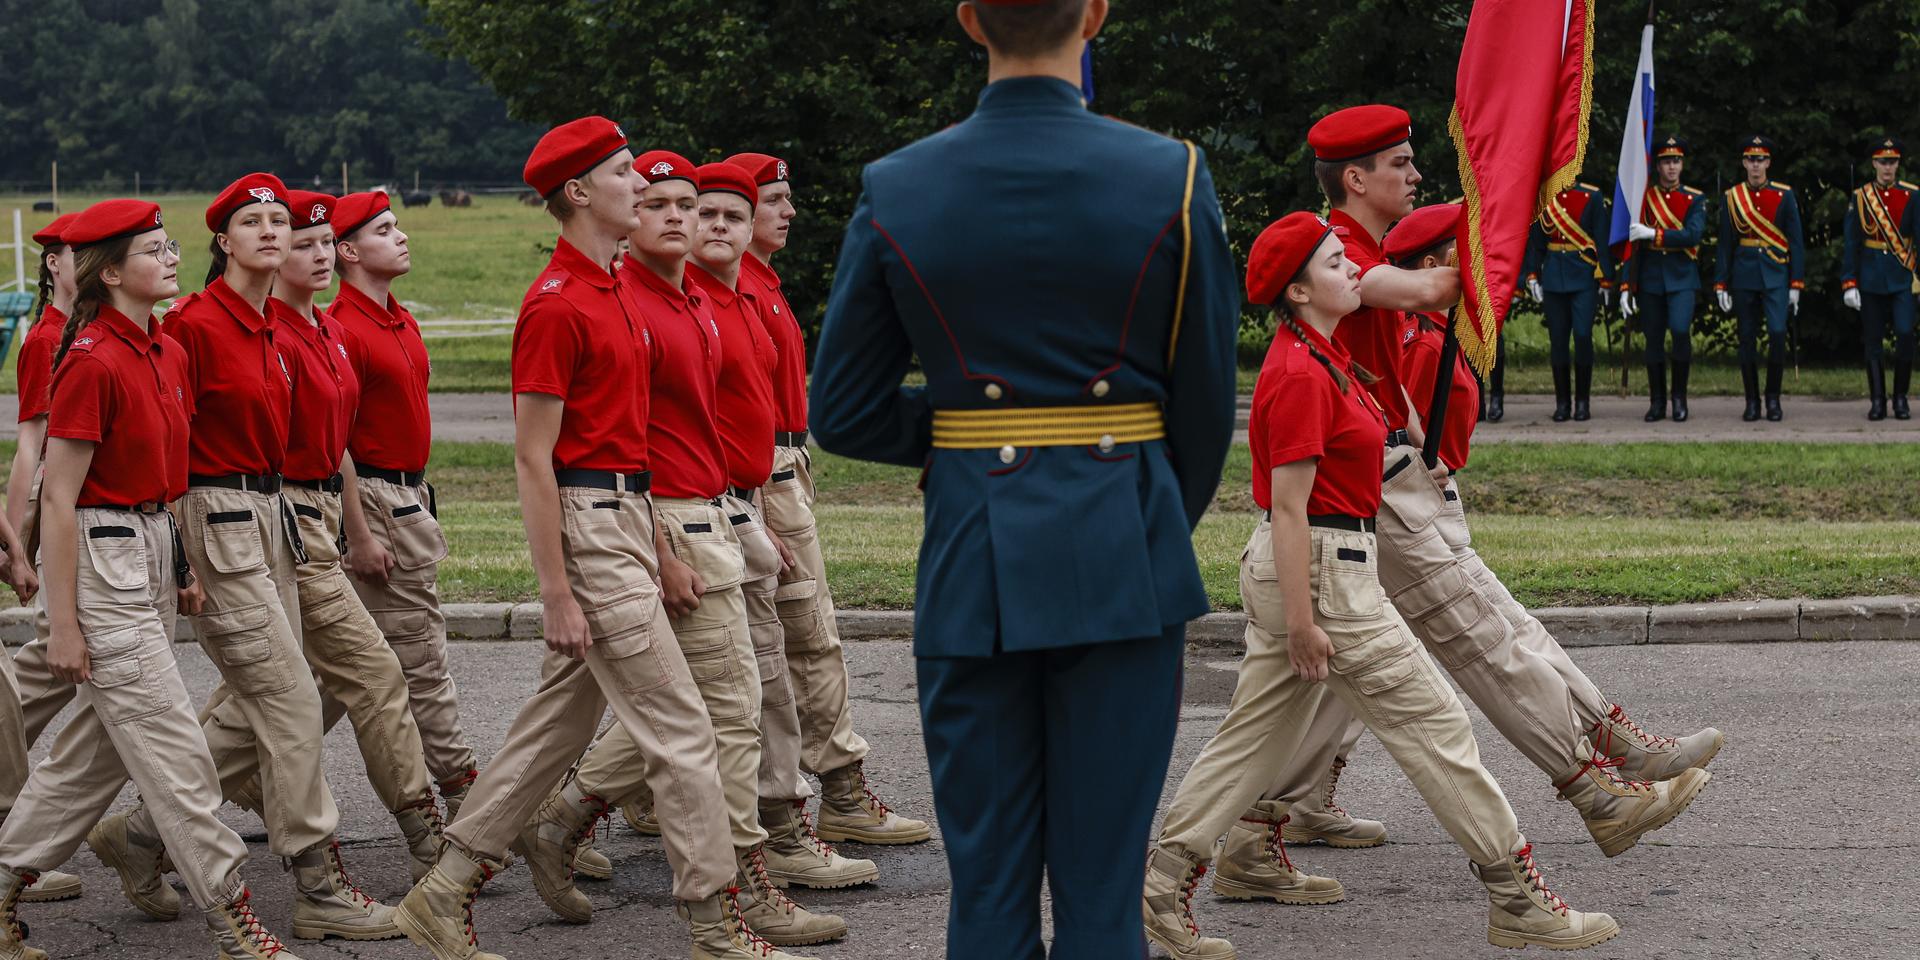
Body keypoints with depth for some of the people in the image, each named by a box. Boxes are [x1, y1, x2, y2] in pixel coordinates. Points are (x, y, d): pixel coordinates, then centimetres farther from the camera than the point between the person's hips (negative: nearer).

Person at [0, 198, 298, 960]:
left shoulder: (169, 355, 10)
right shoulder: (93, 362, -16)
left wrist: (183, 567, 15)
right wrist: (63, 624, -17)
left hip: (153, 551, 9)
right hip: (103, 561, -9)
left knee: (98, 748, 14)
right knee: (174, 752, -5)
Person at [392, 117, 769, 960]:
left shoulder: (611, 292, 15)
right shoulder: (556, 305, -15)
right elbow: (532, 458, -16)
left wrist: (654, 540, 19)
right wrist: (556, 594, -18)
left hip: (625, 517, 10)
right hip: (588, 528, -10)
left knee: (560, 719, 13)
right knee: (680, 728, -6)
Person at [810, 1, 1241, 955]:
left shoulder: (895, 190, -3)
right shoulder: (1173, 179, -6)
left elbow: (841, 414, 2)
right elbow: (1207, 401, 2)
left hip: (972, 560, 1)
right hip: (1124, 557, -1)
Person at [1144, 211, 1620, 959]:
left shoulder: (1320, 357, 13)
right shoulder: (1301, 374, -18)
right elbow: (1289, 505, -20)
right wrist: (1301, 623, -21)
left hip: (1290, 568, 10)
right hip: (1321, 572, -10)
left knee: (1259, 731, 12)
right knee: (1434, 725, -4)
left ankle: (1165, 881, 13)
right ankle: (1516, 898, 2)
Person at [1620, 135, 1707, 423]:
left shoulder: (1695, 199, 3)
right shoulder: (1642, 198, 6)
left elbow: (1693, 235, -13)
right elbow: (1631, 246, 5)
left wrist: (1653, 234, -21)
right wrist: (1626, 286, 0)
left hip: (1682, 278, -2)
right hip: (1650, 278, 2)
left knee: (1680, 330, -19)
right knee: (1653, 341, 3)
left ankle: (1680, 396, -4)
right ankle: (1657, 402, 12)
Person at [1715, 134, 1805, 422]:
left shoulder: (1784, 195, 2)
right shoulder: (1732, 197, 5)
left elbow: (1796, 243, 2)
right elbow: (1725, 244, 7)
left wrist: (1796, 284, -3)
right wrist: (1721, 285, 2)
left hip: (1776, 276, -1)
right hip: (1744, 276, 1)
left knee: (1777, 333, -14)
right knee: (1747, 339, 2)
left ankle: (1773, 397, 0)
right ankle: (1752, 401, 10)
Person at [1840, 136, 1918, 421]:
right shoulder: (1860, 197, 3)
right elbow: (1850, 244, 4)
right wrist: (1849, 283, -2)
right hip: (1871, 279, 1)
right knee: (1873, 341, 2)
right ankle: (1877, 401, 9)